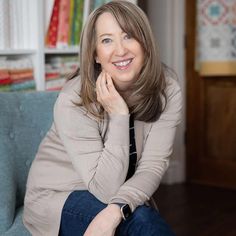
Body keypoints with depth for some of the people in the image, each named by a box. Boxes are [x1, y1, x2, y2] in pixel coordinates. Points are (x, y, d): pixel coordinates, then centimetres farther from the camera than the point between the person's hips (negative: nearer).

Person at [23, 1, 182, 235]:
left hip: (125, 194, 4)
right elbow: (105, 189, -24)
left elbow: (153, 166, -17)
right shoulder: (73, 101, -24)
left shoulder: (167, 89, -14)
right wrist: (118, 116, -31)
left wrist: (116, 209, -34)